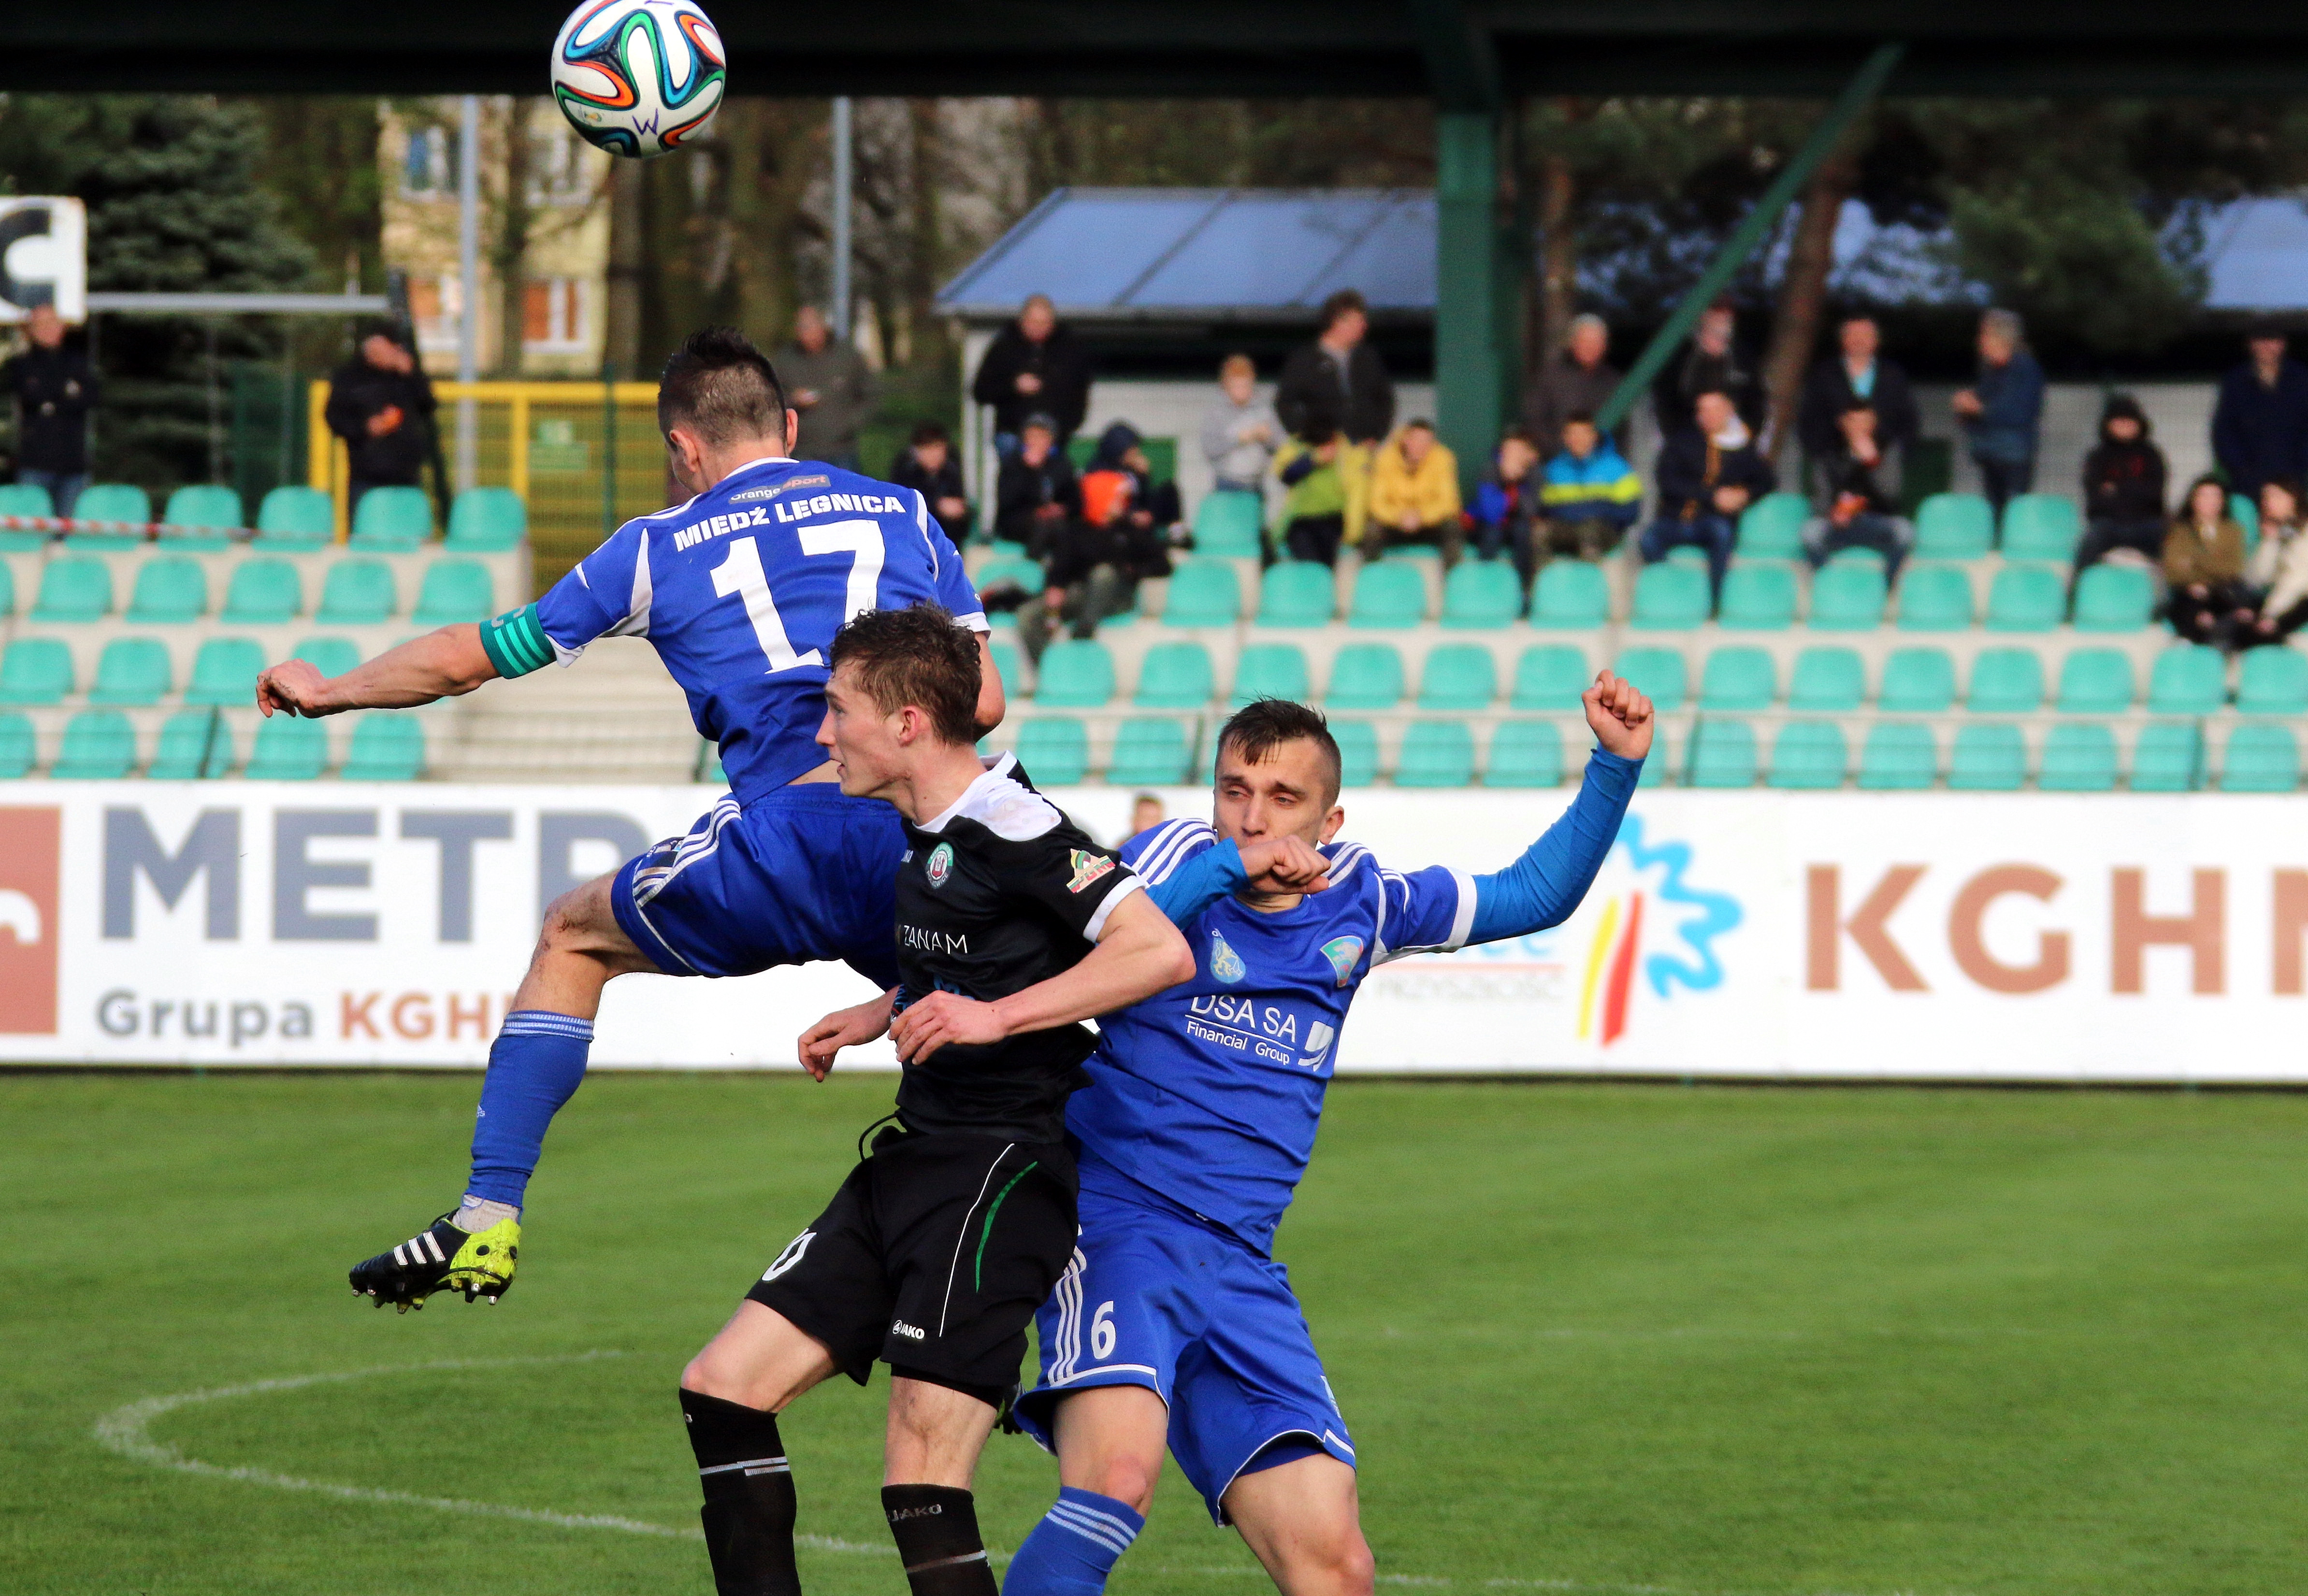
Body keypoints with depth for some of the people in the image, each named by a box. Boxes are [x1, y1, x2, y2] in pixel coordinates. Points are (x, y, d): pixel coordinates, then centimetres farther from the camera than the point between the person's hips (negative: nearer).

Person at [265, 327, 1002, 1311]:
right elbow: (982, 703, 16)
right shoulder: (903, 514, 20)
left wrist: (331, 692, 41)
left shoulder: (662, 548, 16)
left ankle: (487, 1222, 16)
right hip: (929, 828, 2)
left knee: (573, 939, 22)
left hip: (788, 836, -2)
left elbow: (468, 658, 24)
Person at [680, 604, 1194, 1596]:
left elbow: (1160, 953, -25)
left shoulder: (1011, 829, -15)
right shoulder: (920, 835, 14)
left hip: (1001, 1170, -10)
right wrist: (881, 1015, 25)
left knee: (921, 1485, -16)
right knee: (722, 1388, 5)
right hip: (915, 1165, 10)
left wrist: (997, 1016, -27)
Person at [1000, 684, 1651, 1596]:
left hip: (1240, 1270, 5)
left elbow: (1536, 895, 23)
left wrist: (1616, 767, 13)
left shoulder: (1360, 903, 12)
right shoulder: (1178, 861, -2)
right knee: (1118, 1478, -32)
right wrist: (1224, 865, -25)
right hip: (1115, 1224, -5)